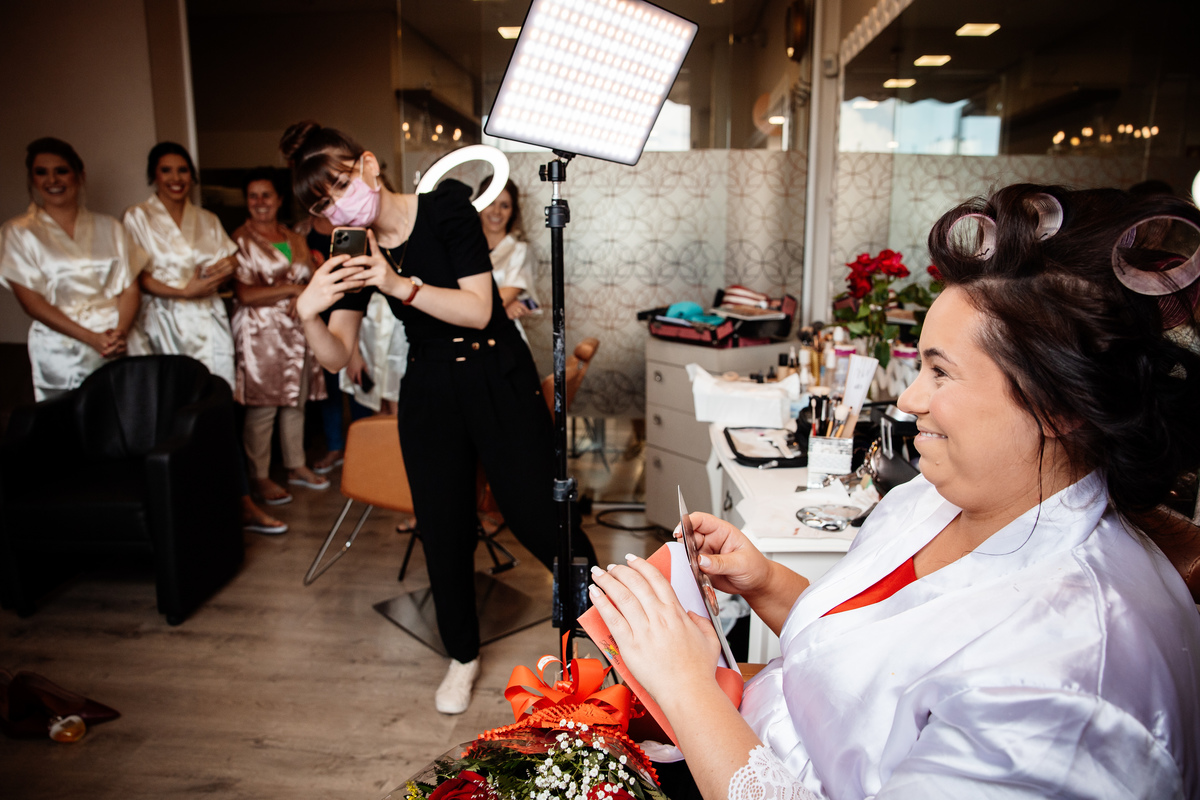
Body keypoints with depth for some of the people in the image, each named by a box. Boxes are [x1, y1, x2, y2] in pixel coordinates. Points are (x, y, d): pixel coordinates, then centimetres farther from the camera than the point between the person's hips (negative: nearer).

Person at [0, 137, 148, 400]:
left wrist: (121, 333, -14)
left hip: (122, 346, 2)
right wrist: (93, 339, -14)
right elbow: (32, 302, -3)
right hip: (61, 356, -1)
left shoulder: (109, 228, 11)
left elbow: (129, 288, 5)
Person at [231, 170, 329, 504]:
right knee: (262, 408, -4)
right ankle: (261, 477, 7)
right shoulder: (240, 241, -4)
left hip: (297, 331, 5)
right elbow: (245, 294, -12)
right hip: (260, 333, -5)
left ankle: (297, 467, 24)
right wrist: (291, 289, -11)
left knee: (297, 401, 11)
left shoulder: (295, 240, 14)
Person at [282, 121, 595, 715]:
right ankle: (463, 657, 31)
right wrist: (308, 313, -22)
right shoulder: (354, 251, 1)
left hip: (499, 382, -4)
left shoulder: (446, 208, -11)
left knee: (537, 516, -3)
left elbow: (478, 309, -18)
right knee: (443, 530, 8)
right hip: (428, 394, 4)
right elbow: (336, 357, -3)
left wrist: (402, 285, -28)